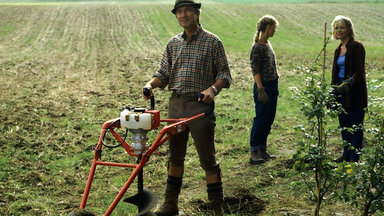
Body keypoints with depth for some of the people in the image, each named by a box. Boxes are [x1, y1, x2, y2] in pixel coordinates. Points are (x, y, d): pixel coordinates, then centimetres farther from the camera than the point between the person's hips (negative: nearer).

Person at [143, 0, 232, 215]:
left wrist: (213, 88, -21)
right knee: (175, 157, 14)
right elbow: (164, 73, 11)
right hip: (176, 104, 5)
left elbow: (224, 73, -3)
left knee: (208, 160, -1)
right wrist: (150, 84, -9)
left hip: (201, 106, -5)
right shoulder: (173, 44, 10)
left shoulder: (212, 42, -3)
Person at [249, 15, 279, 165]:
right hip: (264, 86, -9)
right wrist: (261, 89, -21)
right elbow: (255, 70, -17)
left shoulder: (268, 44, 12)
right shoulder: (257, 47, -14)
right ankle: (254, 153, 1)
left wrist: (274, 87, 17)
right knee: (261, 119, -5)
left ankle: (262, 151, 21)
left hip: (273, 85, 9)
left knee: (269, 119, 12)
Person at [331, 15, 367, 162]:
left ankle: (355, 158, 5)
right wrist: (332, 90, 15)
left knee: (355, 126, -2)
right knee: (343, 124, 13)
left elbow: (359, 71, -17)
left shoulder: (357, 47, -10)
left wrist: (349, 83, -31)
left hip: (354, 93, -8)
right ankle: (347, 155, 24)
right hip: (341, 92, 8)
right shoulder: (338, 49, 14)